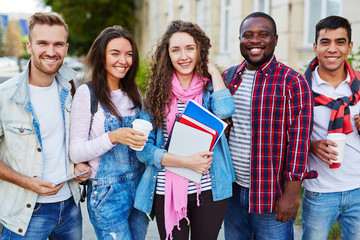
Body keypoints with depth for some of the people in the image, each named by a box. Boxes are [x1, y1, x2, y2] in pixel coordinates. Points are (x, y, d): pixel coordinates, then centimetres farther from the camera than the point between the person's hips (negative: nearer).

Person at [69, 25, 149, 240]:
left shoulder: (134, 93, 8)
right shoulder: (87, 93, -9)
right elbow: (76, 152, -12)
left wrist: (145, 137, 0)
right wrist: (114, 137, -25)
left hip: (140, 187, 6)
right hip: (107, 193, -5)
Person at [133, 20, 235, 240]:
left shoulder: (210, 87, 1)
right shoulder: (157, 92, 0)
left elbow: (224, 110, -24)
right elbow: (144, 148, -4)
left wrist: (213, 71, -9)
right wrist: (185, 161, -16)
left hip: (208, 190, 0)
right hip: (167, 193, 0)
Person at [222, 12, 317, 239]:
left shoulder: (292, 82, -9)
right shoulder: (228, 77, 7)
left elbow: (299, 139, -13)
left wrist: (291, 193, -15)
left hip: (272, 197, -5)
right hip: (232, 191, 5)